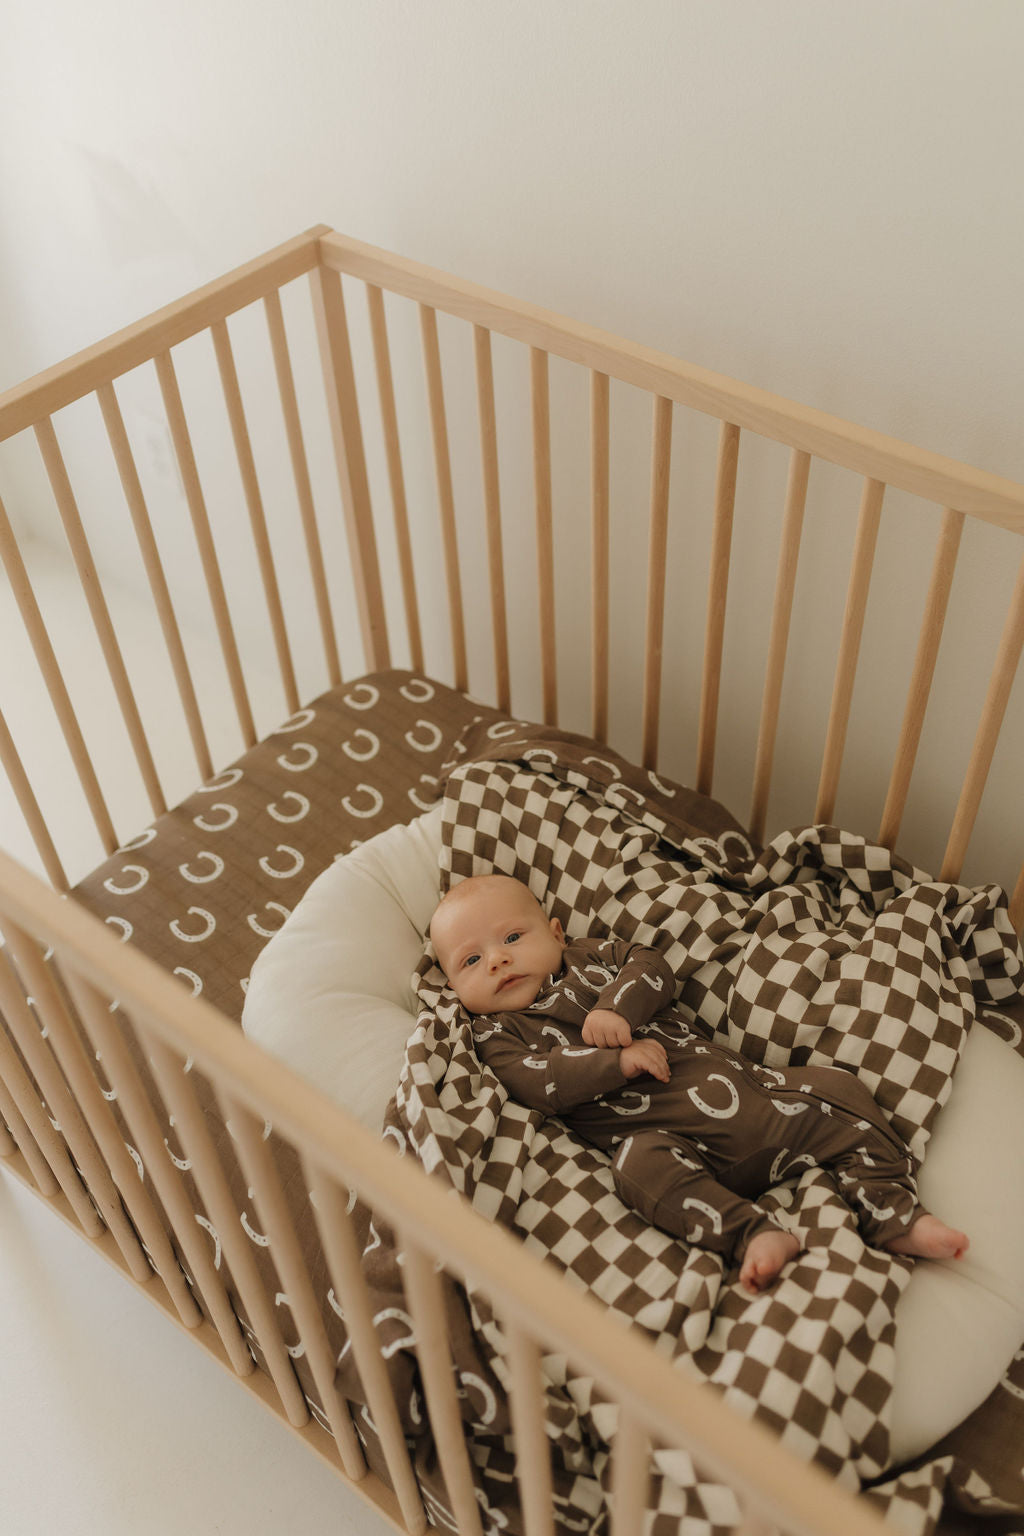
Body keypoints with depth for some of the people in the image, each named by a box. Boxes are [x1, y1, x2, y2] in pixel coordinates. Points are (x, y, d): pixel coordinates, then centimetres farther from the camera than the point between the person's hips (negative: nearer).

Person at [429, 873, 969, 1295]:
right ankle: (754, 1234, -38)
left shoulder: (591, 956, 21)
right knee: (641, 1164, -37)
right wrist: (618, 1062, -18)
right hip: (660, 1132, -5)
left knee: (836, 1089, -2)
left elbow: (653, 967, 7)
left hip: (735, 1081, 5)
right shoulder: (497, 1032, 9)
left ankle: (896, 1217, -1)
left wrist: (617, 1008, -11)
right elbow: (540, 1083, -9)